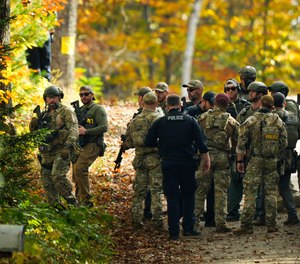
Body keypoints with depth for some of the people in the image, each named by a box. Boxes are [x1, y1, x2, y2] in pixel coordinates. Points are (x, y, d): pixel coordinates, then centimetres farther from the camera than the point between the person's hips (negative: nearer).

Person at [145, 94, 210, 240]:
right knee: (189, 195, 14)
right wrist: (206, 159, 5)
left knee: (172, 197, 3)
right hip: (187, 163, 0)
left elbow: (148, 142, 1)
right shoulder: (190, 120, 1)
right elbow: (201, 142, -3)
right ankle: (188, 227, 9)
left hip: (168, 163, 0)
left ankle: (174, 231, -1)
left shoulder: (160, 122, -1)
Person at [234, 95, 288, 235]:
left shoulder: (250, 121, -4)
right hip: (272, 161, 2)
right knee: (271, 192, 10)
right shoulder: (278, 121, 2)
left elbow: (242, 143, -5)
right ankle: (271, 224, 11)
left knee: (250, 192, -1)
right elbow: (284, 143, 4)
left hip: (255, 160, -2)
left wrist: (239, 161, 2)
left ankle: (247, 225, -4)